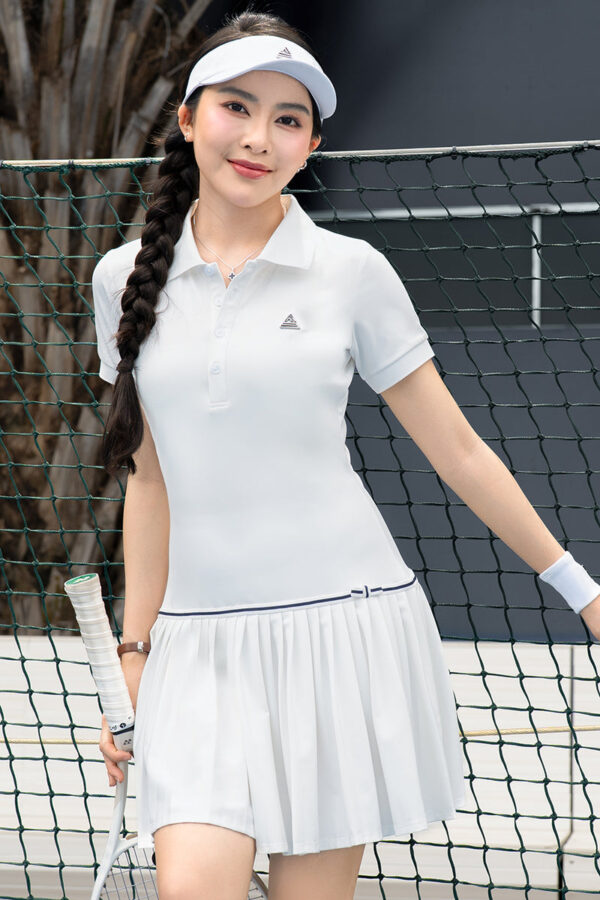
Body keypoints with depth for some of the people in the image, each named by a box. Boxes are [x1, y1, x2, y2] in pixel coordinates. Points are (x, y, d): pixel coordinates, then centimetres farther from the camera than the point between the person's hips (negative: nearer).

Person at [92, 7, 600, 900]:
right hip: (202, 647, 2)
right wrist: (136, 655, 12)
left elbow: (458, 451, 5)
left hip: (342, 623, -2)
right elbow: (151, 479, 13)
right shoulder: (126, 279, 7)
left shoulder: (351, 271, -1)